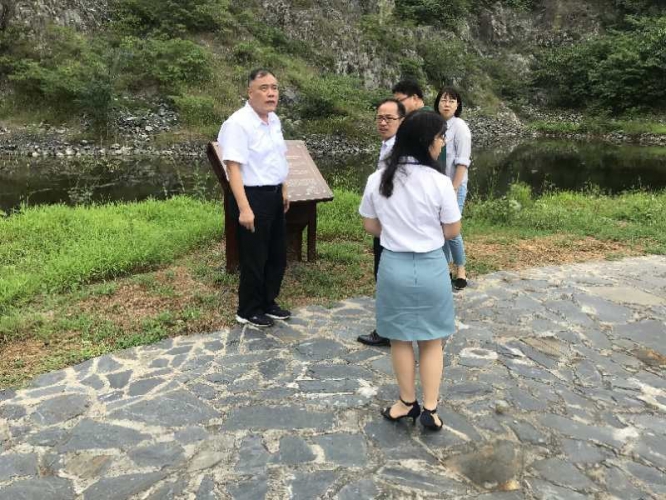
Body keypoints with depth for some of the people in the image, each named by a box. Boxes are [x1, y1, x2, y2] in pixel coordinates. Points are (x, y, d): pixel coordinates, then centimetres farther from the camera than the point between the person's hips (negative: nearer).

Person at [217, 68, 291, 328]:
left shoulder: (274, 120, 8)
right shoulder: (238, 123, -20)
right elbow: (233, 168, -25)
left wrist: (283, 190, 22)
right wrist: (244, 209, -29)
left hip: (274, 195, 9)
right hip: (253, 197, -9)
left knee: (277, 254, 18)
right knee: (254, 258, 5)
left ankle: (268, 302, 36)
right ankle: (248, 311, 24)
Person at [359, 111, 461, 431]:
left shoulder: (377, 180, -6)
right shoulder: (439, 182, -15)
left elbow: (370, 227, 4)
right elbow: (452, 231, -6)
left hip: (394, 266, 2)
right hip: (431, 267, -2)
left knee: (400, 339, 17)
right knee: (432, 341, 16)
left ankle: (407, 403, 32)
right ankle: (430, 409, 22)